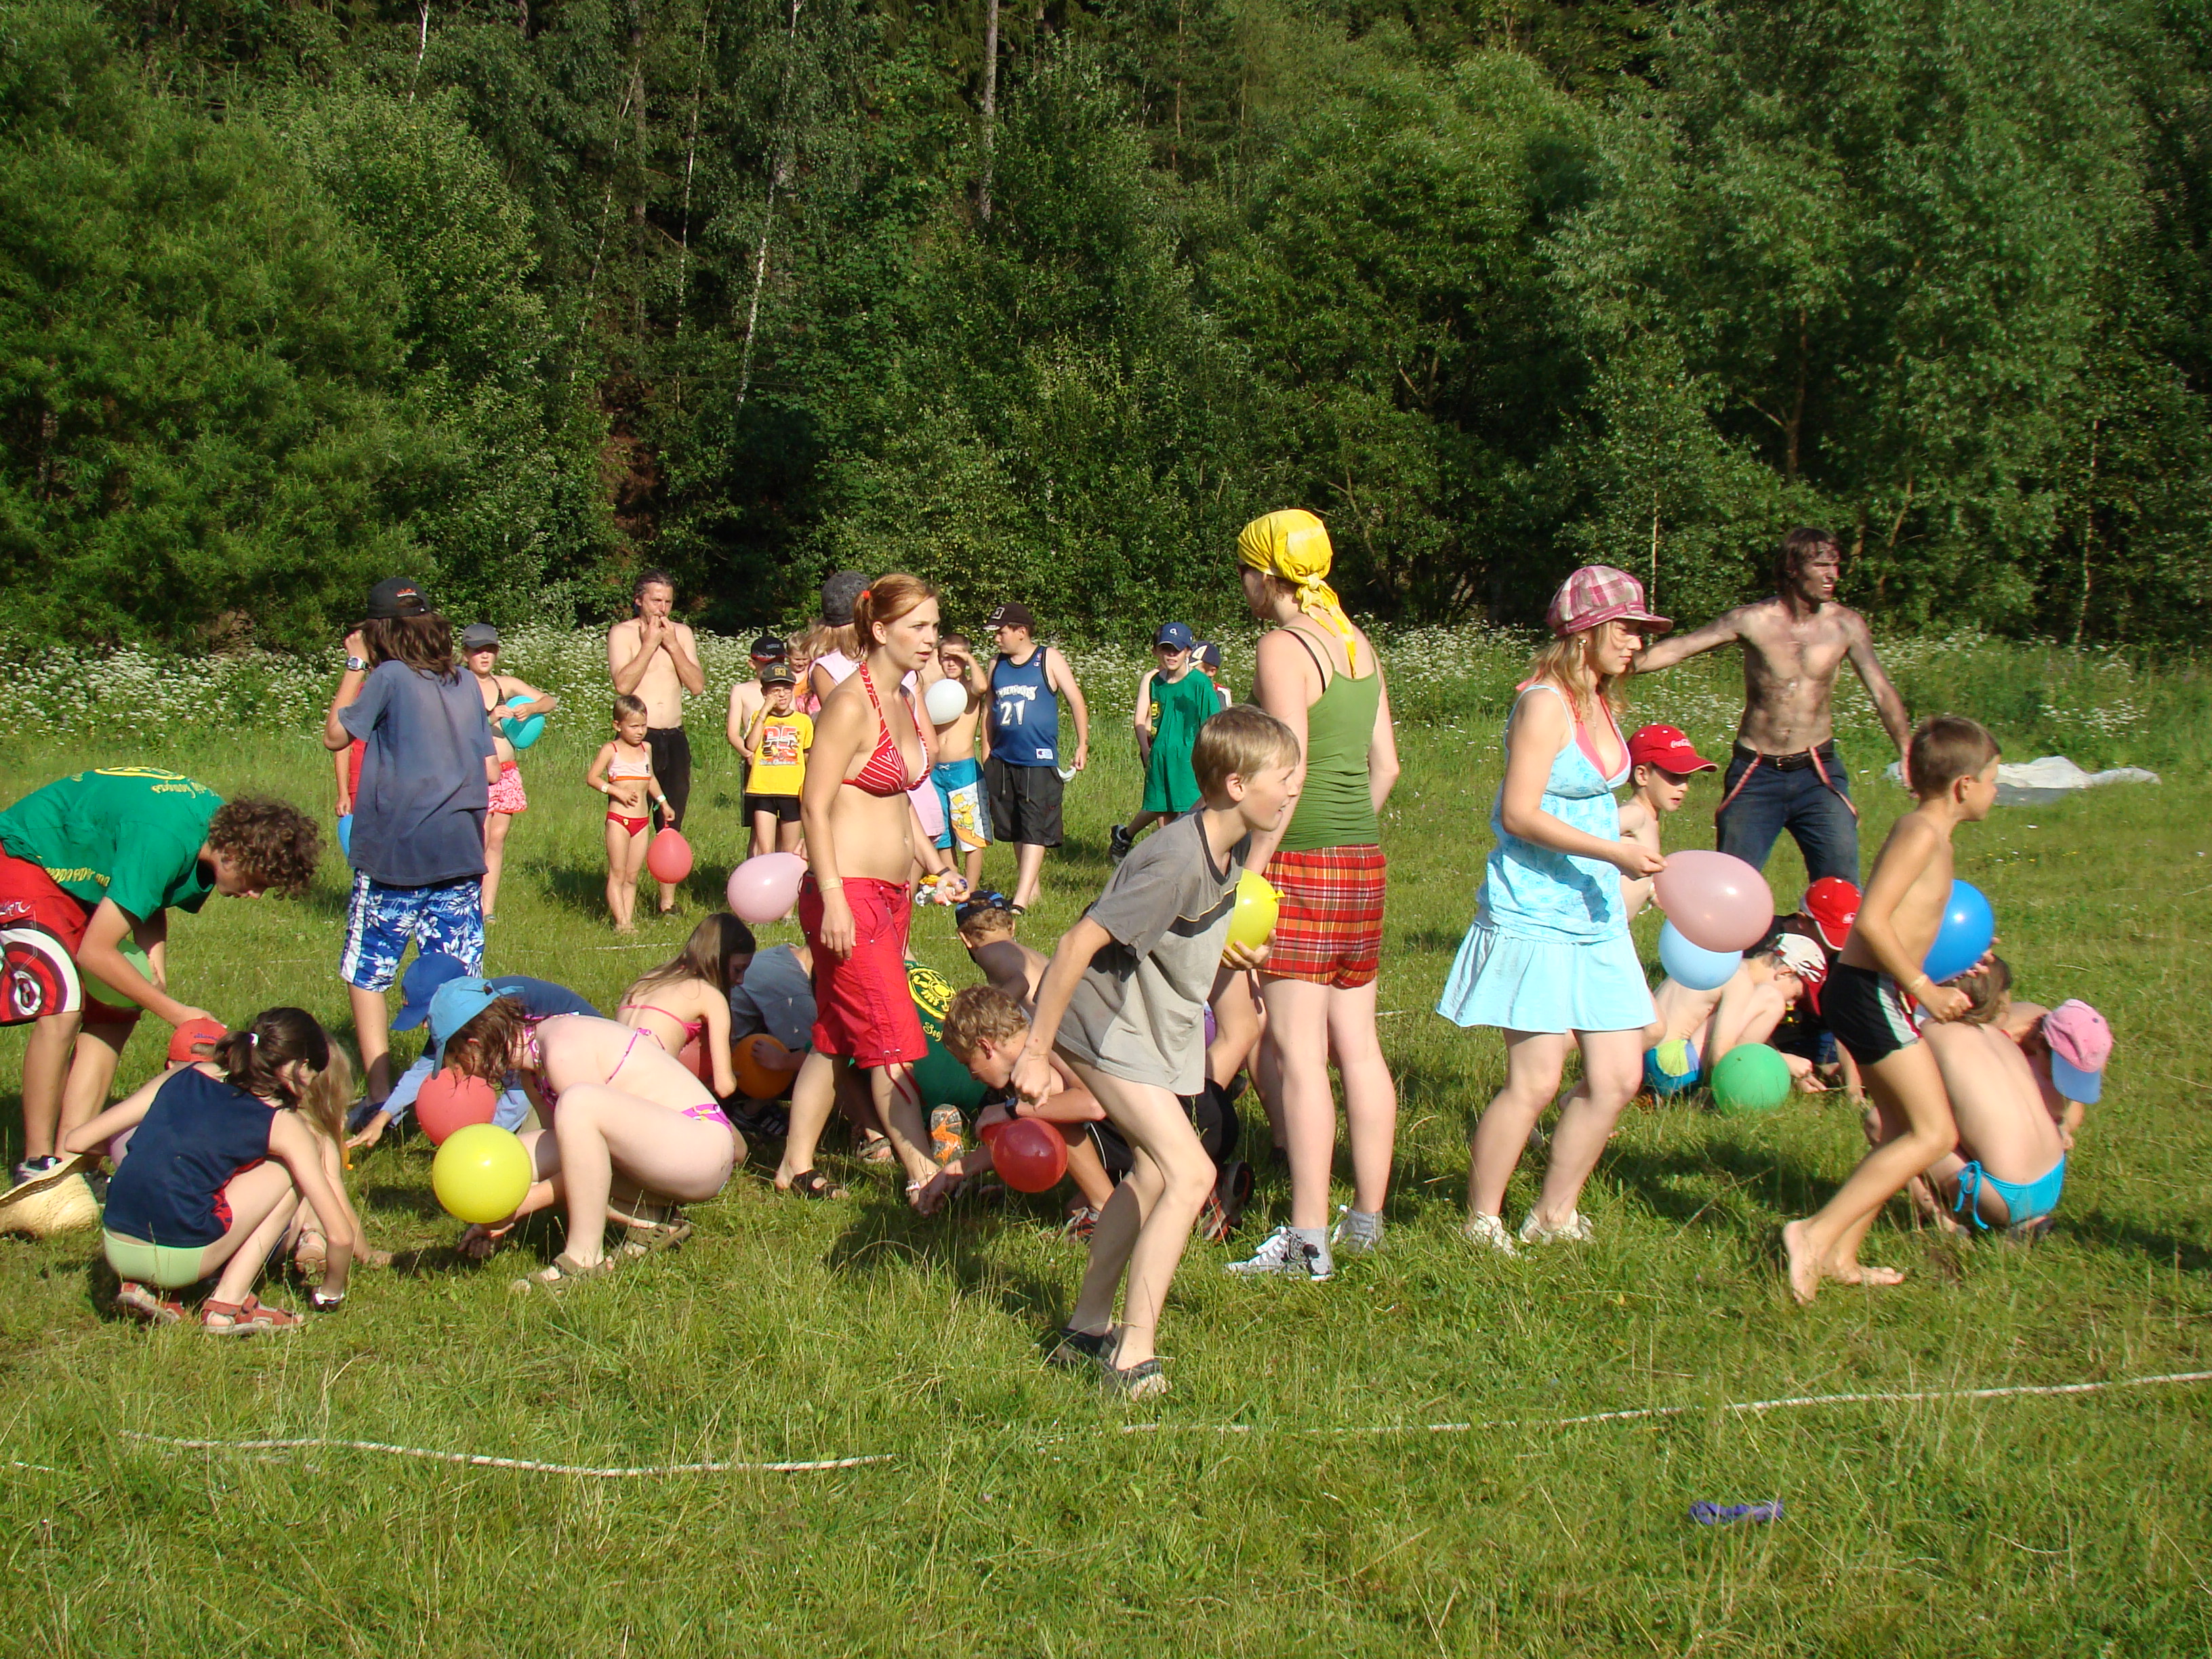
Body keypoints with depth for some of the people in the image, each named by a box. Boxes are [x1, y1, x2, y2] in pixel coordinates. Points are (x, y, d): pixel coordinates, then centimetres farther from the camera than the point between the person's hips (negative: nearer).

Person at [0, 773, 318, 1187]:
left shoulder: (218, 821, -11)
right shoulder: (165, 841, -37)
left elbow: (150, 903, 4)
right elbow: (94, 951, -32)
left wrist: (155, 975, -14)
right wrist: (175, 1012, -24)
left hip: (81, 872, 9)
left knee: (114, 1013, 0)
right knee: (62, 1009, -20)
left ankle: (70, 1155, 4)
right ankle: (36, 1163, -8)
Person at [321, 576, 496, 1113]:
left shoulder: (390, 677, -8)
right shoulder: (466, 684, 8)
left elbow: (335, 735, 2)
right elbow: (491, 770, 11)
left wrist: (355, 666, 7)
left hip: (395, 853, -4)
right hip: (461, 852, 5)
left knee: (366, 975, 6)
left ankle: (381, 1095, 0)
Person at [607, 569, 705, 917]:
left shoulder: (681, 633, 11)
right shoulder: (622, 633, -2)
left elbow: (697, 685, 0)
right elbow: (623, 684, -16)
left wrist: (671, 644, -6)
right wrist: (650, 643, -12)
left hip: (674, 739, 4)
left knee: (671, 826, 8)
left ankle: (668, 902, 15)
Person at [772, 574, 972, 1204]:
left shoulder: (902, 703, 14)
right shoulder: (852, 704, -13)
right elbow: (815, 804, -17)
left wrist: (937, 867, 18)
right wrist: (831, 898, -21)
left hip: (891, 894, 9)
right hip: (849, 893, -9)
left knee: (837, 1037, 13)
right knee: (895, 1041, -7)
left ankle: (796, 1165, 20)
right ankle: (922, 1175, -2)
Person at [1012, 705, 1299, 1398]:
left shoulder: (1231, 847, -2)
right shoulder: (1177, 862, -30)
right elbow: (1079, 944, -30)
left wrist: (1231, 952, 6)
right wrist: (1034, 1054, -26)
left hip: (1157, 1022, 10)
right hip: (1106, 1026, -10)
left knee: (1152, 1172, 18)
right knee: (1191, 1174, -15)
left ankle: (1087, 1327, 30)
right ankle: (1133, 1357, -10)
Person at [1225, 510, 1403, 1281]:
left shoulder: (1283, 648, -11)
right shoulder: (1358, 645, 13)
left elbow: (1289, 775, -18)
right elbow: (1385, 766, 15)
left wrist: (1247, 871, -16)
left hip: (1301, 861, -8)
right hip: (1363, 860, 8)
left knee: (1295, 1052, -7)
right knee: (1357, 1045, 12)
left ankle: (1308, 1240, -7)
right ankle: (1367, 1219, 20)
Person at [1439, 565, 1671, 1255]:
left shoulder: (1601, 705, 13)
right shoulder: (1545, 705, -14)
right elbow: (1519, 814, -19)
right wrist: (1614, 852, -23)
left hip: (1597, 915, 9)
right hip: (1535, 915, -9)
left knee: (1618, 1077, 6)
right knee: (1535, 1080, -8)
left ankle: (1553, 1214, 20)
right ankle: (1481, 1223, 7)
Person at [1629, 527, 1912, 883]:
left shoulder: (1845, 625, -2)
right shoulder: (1753, 621, -6)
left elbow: (1882, 693, -2)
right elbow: (1678, 649, -7)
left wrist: (1909, 756, -14)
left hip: (1818, 773, 1)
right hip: (1755, 774, -1)